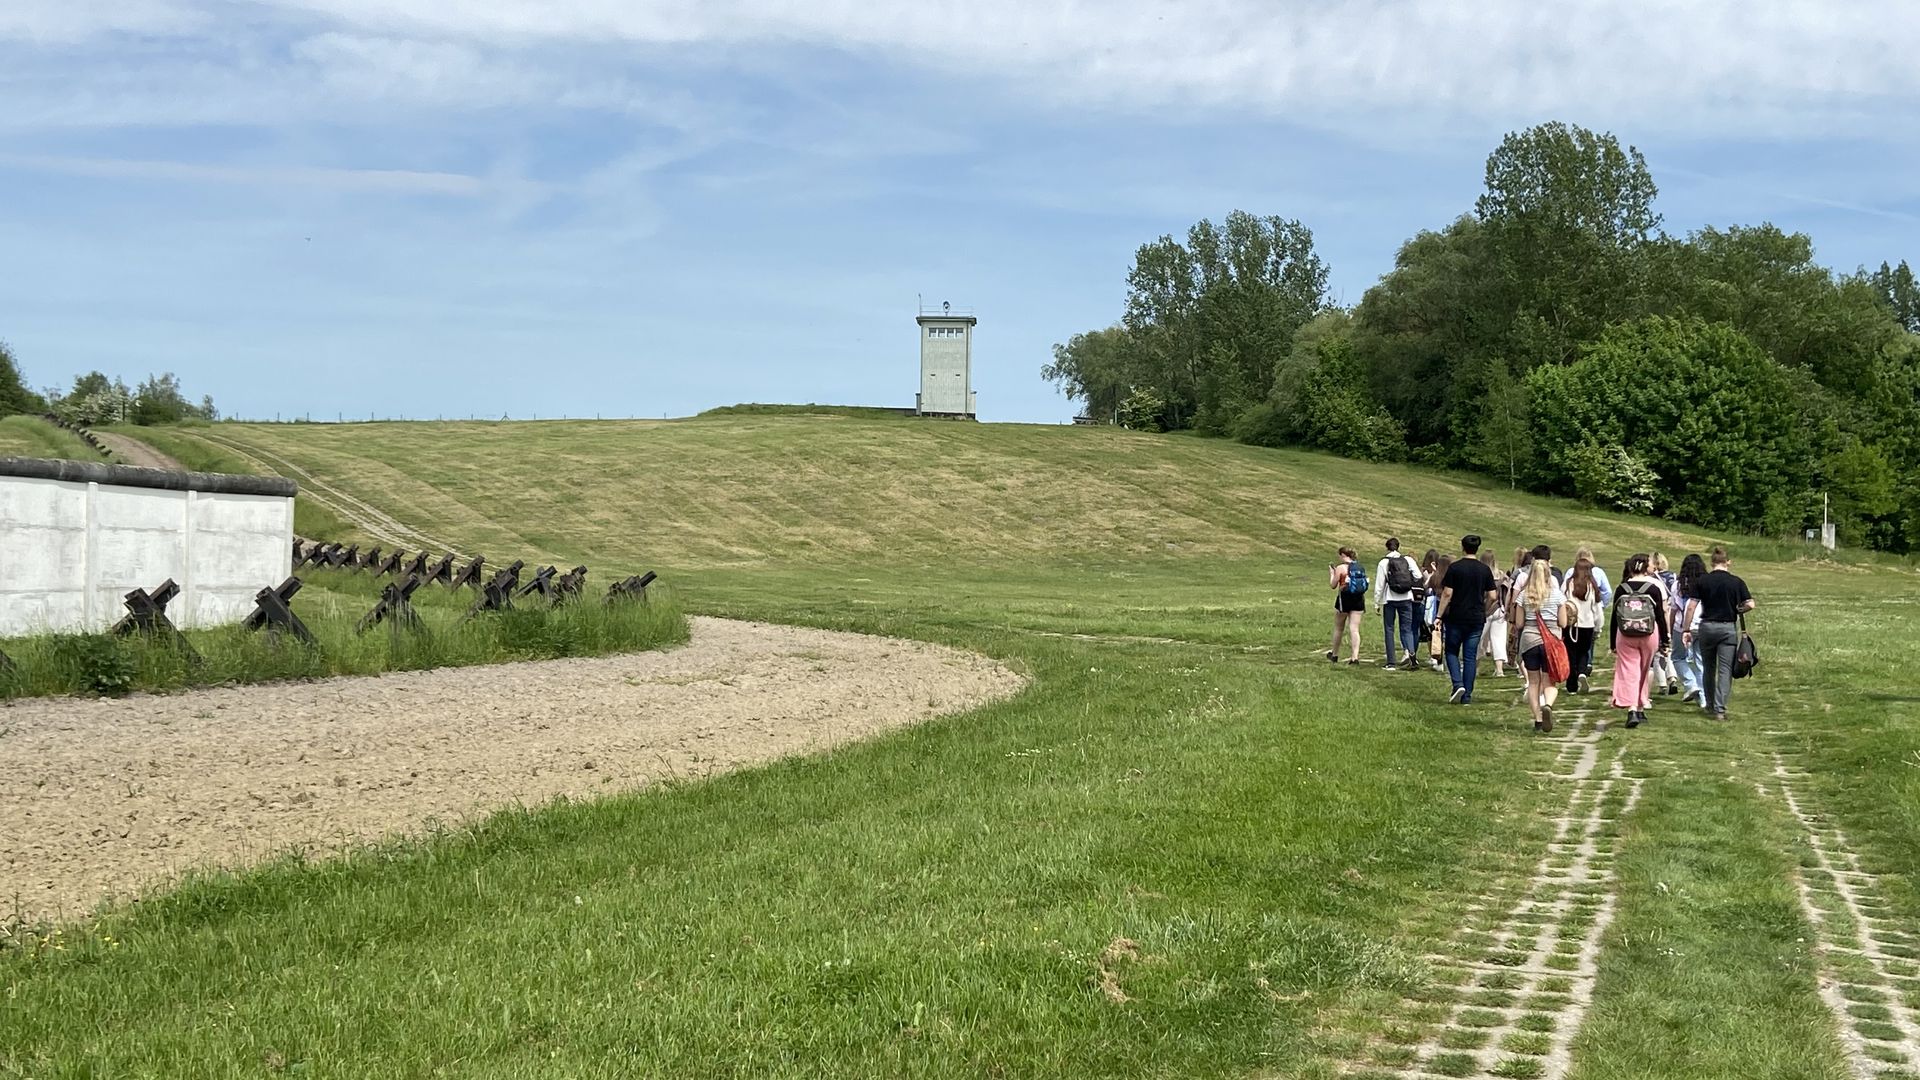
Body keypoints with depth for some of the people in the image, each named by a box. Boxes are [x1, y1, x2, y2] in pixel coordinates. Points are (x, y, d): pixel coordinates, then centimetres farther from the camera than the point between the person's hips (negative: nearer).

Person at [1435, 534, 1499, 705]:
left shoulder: (1454, 568, -8)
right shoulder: (1485, 570, 2)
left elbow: (1447, 594, -10)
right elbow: (1492, 596, 1)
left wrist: (1440, 616, -5)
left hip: (1456, 618, -3)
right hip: (1477, 620, 3)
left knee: (1452, 652, 12)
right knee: (1470, 657, 7)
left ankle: (1458, 684, -8)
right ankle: (1467, 696, 7)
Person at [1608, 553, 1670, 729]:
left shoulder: (1621, 589, 1)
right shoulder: (1653, 588, -3)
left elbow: (1614, 618, 3)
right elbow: (1660, 616, -2)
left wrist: (1612, 644, 10)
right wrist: (1664, 641, 5)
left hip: (1625, 636, 0)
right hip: (1649, 635, 0)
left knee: (1629, 673, -2)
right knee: (1643, 672, 14)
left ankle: (1631, 709, -19)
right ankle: (1641, 708, 21)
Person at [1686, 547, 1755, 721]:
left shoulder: (1702, 581, -1)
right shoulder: (1736, 582, -4)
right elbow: (1750, 604, -9)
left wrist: (1687, 630, -1)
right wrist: (1736, 611, 11)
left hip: (1707, 626, 2)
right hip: (1728, 628, -2)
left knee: (1708, 668, 17)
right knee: (1725, 670, 0)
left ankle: (1710, 705, 29)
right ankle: (1720, 709, -8)